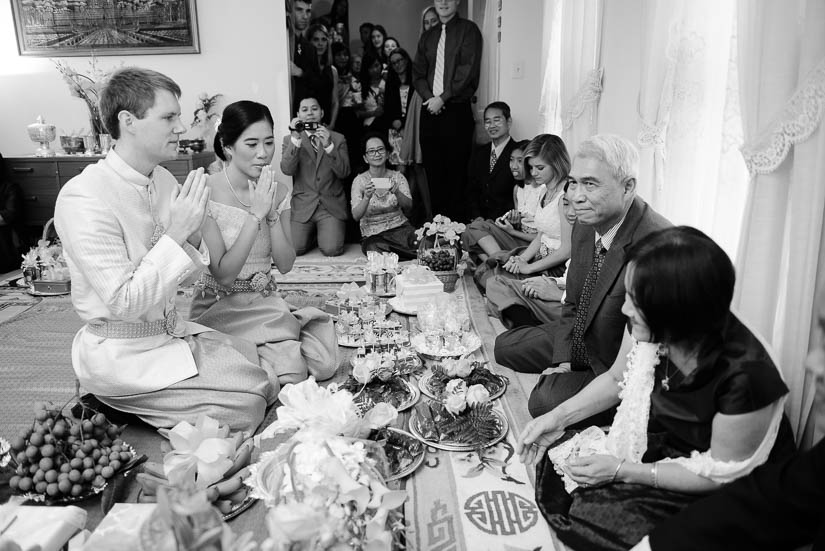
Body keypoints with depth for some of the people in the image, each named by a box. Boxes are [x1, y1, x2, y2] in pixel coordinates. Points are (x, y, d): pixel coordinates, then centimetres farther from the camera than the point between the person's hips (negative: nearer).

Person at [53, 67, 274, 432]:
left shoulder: (164, 180, 3)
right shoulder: (83, 199, -20)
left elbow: (187, 277, 7)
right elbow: (123, 302, -24)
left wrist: (192, 235, -13)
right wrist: (176, 233, -24)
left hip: (172, 330, 8)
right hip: (123, 353, -7)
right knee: (247, 402, -14)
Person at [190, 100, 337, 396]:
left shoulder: (278, 192, 3)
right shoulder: (206, 193, -14)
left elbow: (285, 265, -1)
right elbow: (223, 273, -19)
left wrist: (272, 214, -16)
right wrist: (256, 215, -23)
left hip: (265, 303, 5)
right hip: (221, 306, -5)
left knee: (324, 362, -14)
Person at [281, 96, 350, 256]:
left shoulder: (338, 139, 8)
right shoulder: (290, 139, 8)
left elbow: (344, 173, -3)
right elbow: (287, 170, -8)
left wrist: (328, 146, -16)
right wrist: (296, 139, -17)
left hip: (331, 206, 0)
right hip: (302, 206, 0)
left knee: (331, 250, -18)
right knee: (293, 250, -15)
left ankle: (325, 234, 18)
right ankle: (312, 234, 18)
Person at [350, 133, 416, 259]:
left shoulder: (397, 177, 5)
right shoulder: (359, 181, -2)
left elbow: (408, 206, -9)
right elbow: (356, 216, -12)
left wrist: (397, 193, -30)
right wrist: (367, 197, -31)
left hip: (401, 228, 1)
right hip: (373, 234, 0)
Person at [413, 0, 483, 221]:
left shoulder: (468, 30, 2)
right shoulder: (427, 36, 19)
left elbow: (468, 70, -9)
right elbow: (418, 73, 14)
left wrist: (443, 98, -13)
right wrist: (429, 97, -4)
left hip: (457, 110, -5)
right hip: (430, 109, 5)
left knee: (456, 169, -5)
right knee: (432, 169, 4)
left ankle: (457, 224, 2)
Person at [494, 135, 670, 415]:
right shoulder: (585, 225, -4)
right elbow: (573, 304, 6)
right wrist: (563, 362, -4)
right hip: (579, 340, 8)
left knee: (546, 400, -25)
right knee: (505, 346, 12)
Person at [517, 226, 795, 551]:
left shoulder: (745, 375, -34)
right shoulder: (647, 328, -17)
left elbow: (722, 473, -20)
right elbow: (617, 380, 5)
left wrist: (622, 471, -21)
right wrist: (559, 416, -7)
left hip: (725, 498, -6)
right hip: (661, 444, 6)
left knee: (586, 517, -18)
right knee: (556, 469, -6)